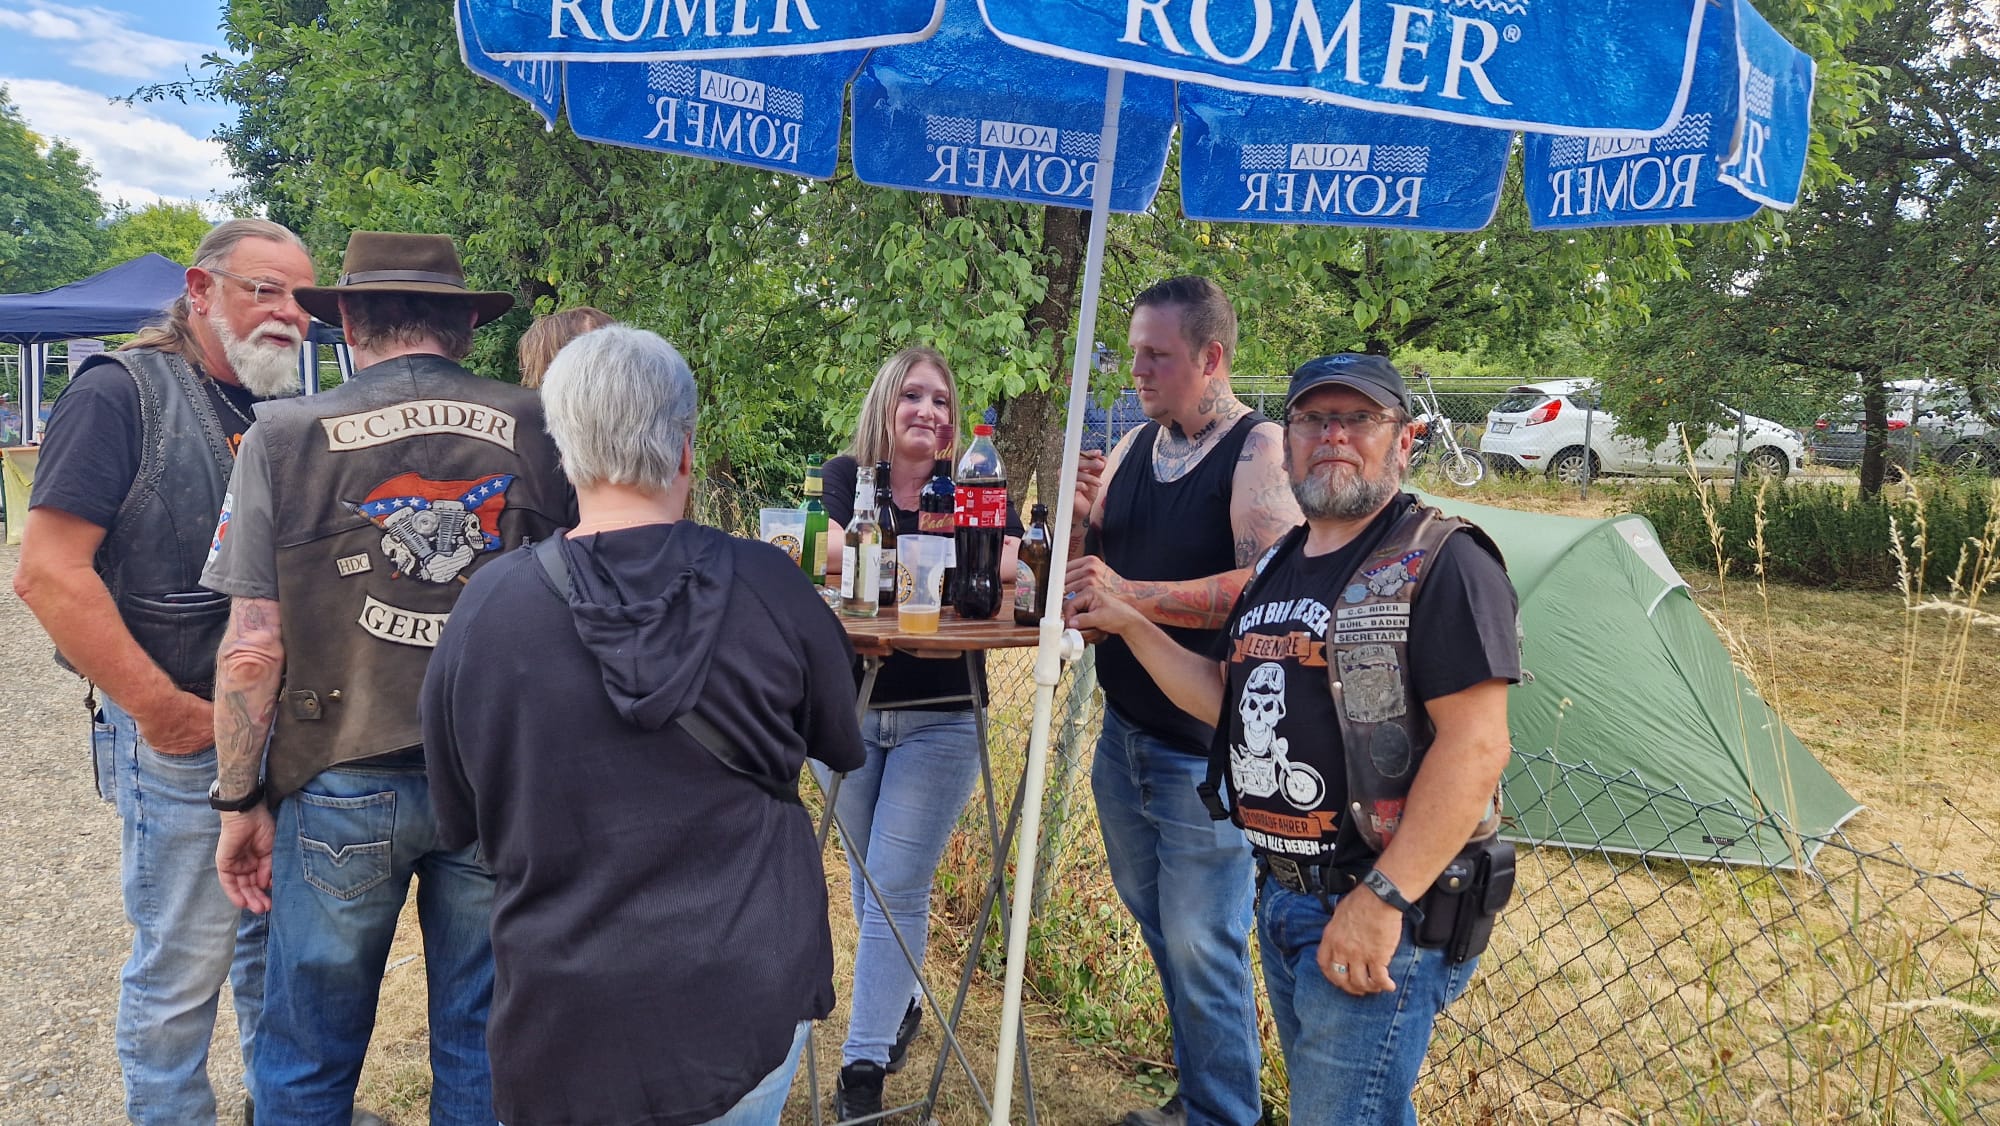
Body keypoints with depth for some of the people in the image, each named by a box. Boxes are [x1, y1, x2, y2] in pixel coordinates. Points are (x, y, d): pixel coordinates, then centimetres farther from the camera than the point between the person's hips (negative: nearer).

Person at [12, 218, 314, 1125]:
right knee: (184, 962, 6)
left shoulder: (294, 415, 8)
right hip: (183, 739, -6)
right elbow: (49, 572, -17)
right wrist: (162, 708, -16)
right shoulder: (123, 394, -11)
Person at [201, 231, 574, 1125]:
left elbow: (253, 645, -8)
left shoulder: (288, 435, -6)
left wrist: (241, 800, 2)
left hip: (340, 791, -1)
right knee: (482, 1053, 16)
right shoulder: (536, 430, -3)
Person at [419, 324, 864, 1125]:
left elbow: (459, 824, 5)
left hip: (563, 1031, 0)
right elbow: (843, 748, 8)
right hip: (750, 1014, 0)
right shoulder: (768, 587, -11)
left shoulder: (485, 608, -9)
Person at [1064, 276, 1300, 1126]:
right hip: (1125, 731, 8)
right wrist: (1077, 515, -8)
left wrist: (1133, 593, -31)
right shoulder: (1134, 447, 9)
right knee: (1162, 931, 19)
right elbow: (1082, 571, 14)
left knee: (1201, 949, 0)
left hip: (1206, 749, -8)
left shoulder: (1259, 450, -14)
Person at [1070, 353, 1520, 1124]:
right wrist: (1129, 625, 9)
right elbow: (1230, 701, 16)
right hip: (1280, 894, 9)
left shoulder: (1439, 562, -14)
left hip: (1383, 913, -8)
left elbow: (1475, 747, -21)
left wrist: (1383, 899, -25)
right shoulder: (1277, 567, 12)